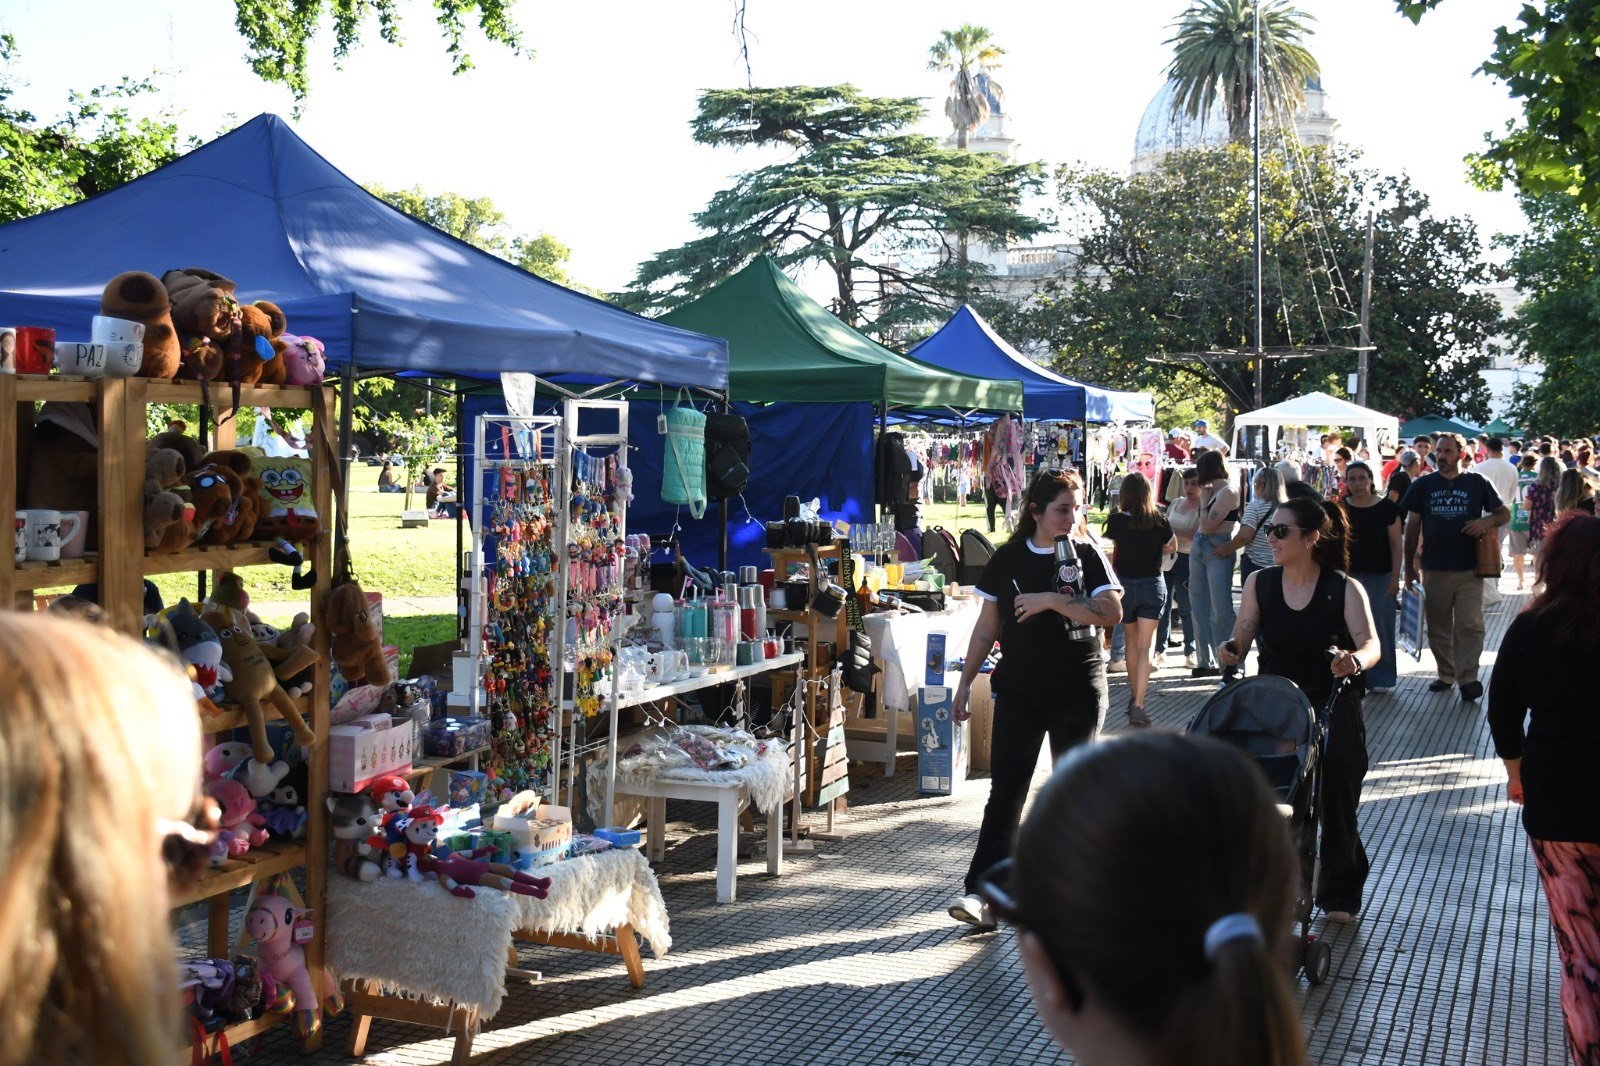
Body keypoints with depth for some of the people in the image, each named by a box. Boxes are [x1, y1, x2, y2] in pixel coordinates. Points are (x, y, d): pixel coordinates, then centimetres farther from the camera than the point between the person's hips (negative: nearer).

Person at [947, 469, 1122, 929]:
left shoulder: (1087, 556, 1)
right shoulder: (1008, 559, 4)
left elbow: (1112, 611, -15)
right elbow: (987, 626, 8)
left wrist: (1050, 600, -21)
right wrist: (964, 684, 5)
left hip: (1079, 691, 0)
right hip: (1019, 691, 1)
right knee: (1005, 791, -5)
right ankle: (983, 893, -8)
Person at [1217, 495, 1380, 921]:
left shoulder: (1345, 590, -8)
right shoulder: (1259, 583, 1)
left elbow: (1371, 644, -19)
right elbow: (1243, 635, -6)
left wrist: (1355, 660, -41)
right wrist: (1232, 650, -29)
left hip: (1332, 710, -2)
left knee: (1336, 806, 3)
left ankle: (1340, 896, 23)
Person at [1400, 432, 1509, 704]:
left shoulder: (1477, 483, 2)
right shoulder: (1423, 485, 4)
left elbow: (1505, 513, 9)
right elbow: (1412, 526, 8)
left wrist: (1488, 521, -14)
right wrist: (1409, 566, 5)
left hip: (1469, 569, -2)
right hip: (1434, 569, 2)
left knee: (1470, 625, -8)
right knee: (1438, 627, 10)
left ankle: (1468, 679, -4)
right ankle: (1446, 674, 24)